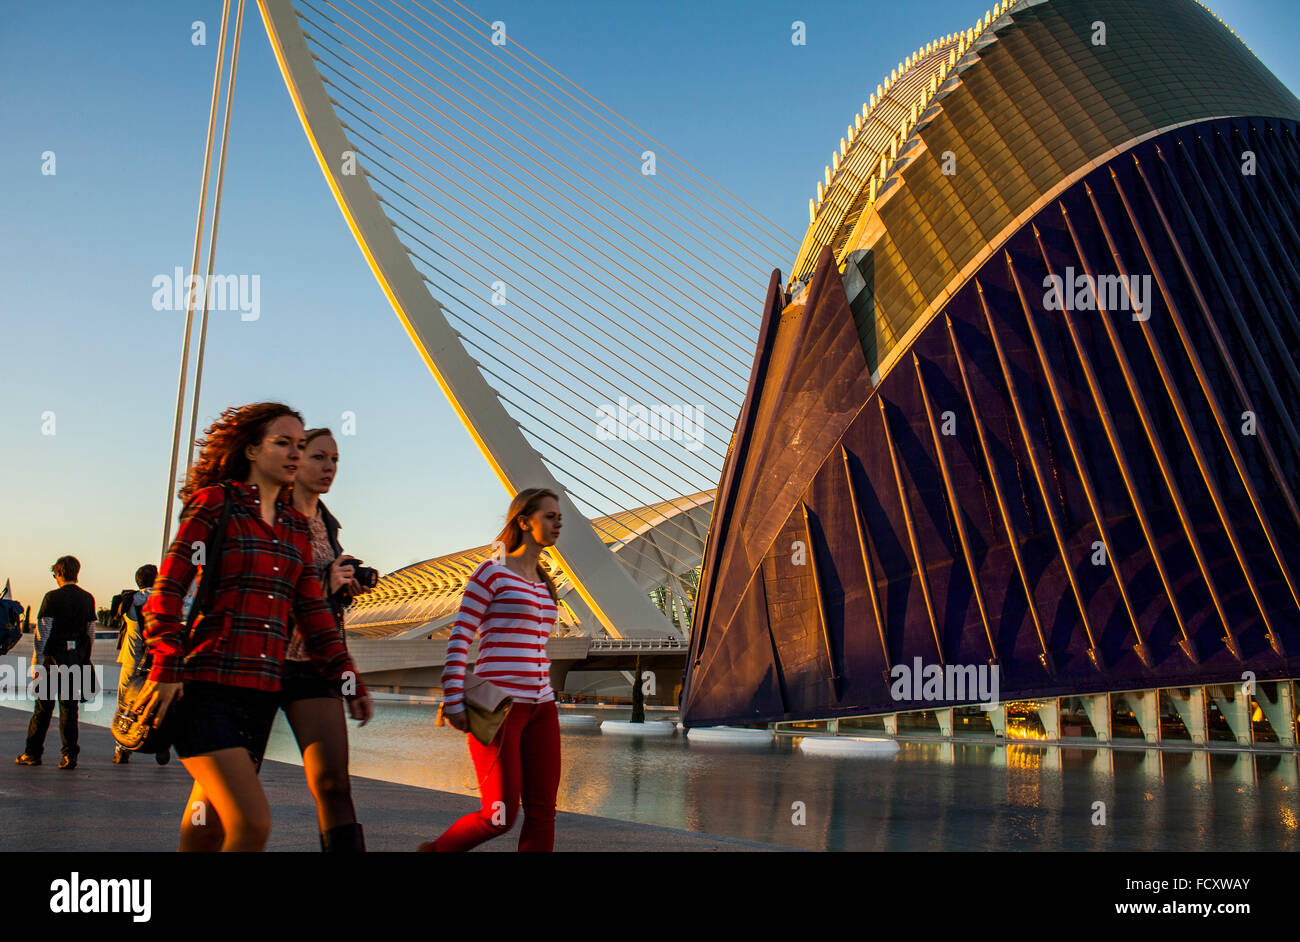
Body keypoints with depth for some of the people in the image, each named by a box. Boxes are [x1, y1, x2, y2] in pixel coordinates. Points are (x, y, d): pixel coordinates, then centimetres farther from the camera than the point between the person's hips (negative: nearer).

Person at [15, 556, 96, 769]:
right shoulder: (88, 599, 7)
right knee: (69, 706, 6)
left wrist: (36, 663, -6)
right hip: (76, 659, 3)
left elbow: (42, 633, -9)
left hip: (54, 657, -3)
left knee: (43, 706, 8)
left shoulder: (53, 597, -7)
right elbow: (91, 634, 10)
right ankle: (69, 755, 2)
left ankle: (32, 753, 17)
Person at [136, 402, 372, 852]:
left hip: (260, 695, 6)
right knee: (253, 822, -17)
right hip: (208, 688, -6)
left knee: (209, 829, 10)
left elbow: (313, 612, 16)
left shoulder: (295, 526, 16)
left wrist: (349, 680, 10)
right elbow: (168, 588, -5)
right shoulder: (216, 503, 1)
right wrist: (166, 669, -15)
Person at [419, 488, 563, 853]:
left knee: (542, 812, 3)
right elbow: (459, 639, -8)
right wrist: (455, 702, -15)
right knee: (500, 817, -5)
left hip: (540, 707, 7)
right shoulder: (491, 573, -5)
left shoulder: (543, 584, 17)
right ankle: (434, 851, 21)